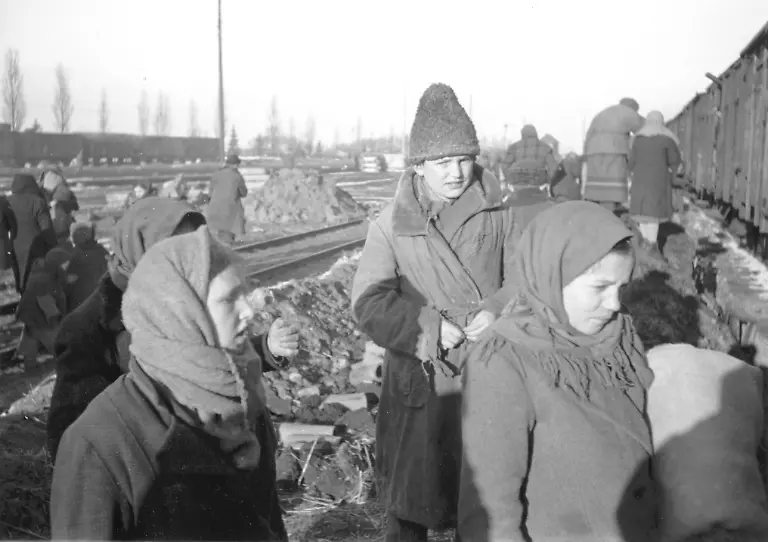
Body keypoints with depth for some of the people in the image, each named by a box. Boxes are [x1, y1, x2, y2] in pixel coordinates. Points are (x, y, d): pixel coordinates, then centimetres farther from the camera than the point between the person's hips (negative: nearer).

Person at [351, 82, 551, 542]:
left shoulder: (503, 213, 2)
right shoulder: (390, 224, -1)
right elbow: (370, 302, -9)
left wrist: (496, 311, -24)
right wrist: (429, 328, -22)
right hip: (419, 386, 0)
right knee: (410, 503, 12)